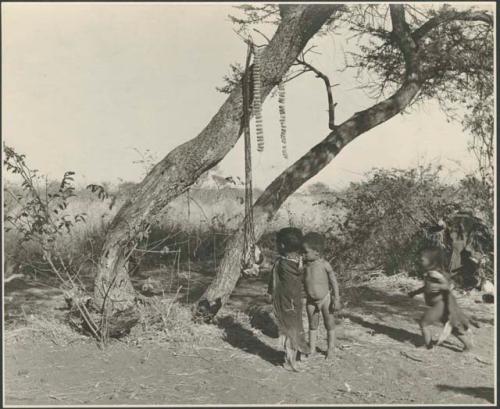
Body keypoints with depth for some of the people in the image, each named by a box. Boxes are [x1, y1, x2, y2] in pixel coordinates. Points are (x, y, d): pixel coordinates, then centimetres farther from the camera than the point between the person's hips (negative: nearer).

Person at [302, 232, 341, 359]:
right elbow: (302, 281, 4)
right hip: (310, 300, 3)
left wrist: (336, 299, -12)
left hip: (325, 299, -3)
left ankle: (330, 349, 28)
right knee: (312, 325, 15)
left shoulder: (324, 264, -18)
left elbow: (334, 282, -11)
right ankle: (312, 349, 27)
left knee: (329, 324, 12)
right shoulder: (305, 264, -8)